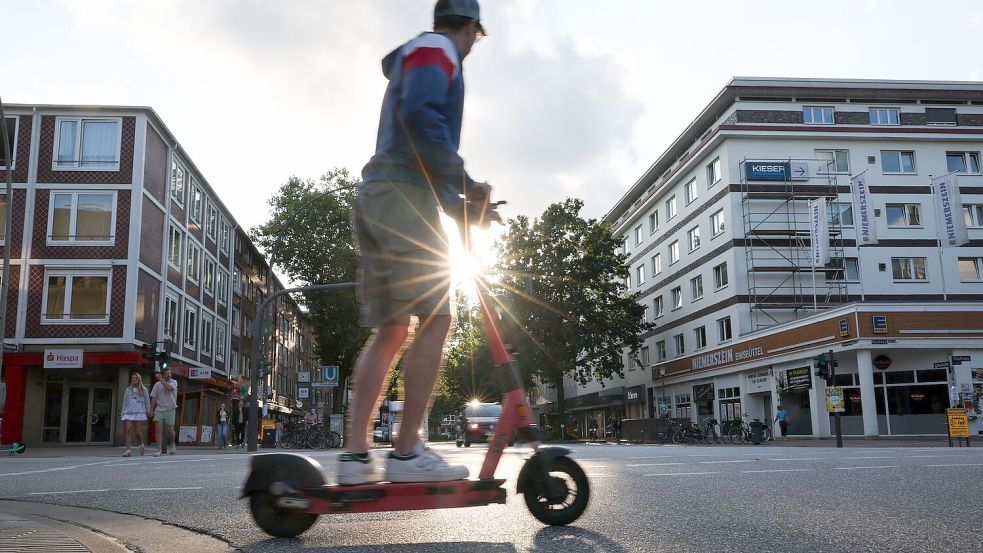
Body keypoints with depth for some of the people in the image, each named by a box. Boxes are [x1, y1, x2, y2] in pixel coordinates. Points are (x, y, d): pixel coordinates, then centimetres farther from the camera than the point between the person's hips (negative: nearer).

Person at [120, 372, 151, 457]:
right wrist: (123, 413, 14)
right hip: (129, 412, 2)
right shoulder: (128, 390, 15)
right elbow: (125, 402, 18)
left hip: (140, 412, -2)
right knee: (128, 430, -13)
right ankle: (128, 450, -16)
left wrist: (148, 412, 5)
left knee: (138, 432, -2)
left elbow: (147, 401, 9)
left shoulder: (143, 389, 9)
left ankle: (141, 444, 26)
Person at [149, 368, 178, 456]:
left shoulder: (174, 382, 3)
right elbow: (154, 398, 10)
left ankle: (171, 444, 30)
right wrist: (151, 410, 4)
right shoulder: (157, 384, 8)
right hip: (159, 409, 1)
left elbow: (169, 388, -19)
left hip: (170, 409, -1)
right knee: (159, 429, -8)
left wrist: (161, 380, -12)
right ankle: (159, 450, -7)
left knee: (170, 430, 2)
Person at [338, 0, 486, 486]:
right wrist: (464, 181, -12)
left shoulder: (410, 59, 34)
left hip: (375, 195, 10)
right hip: (405, 196, -10)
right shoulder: (436, 49, 4)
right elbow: (419, 114, -18)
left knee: (389, 330, 3)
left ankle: (355, 453, -3)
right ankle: (407, 452, -13)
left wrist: (460, 206, 23)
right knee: (434, 319, -11)